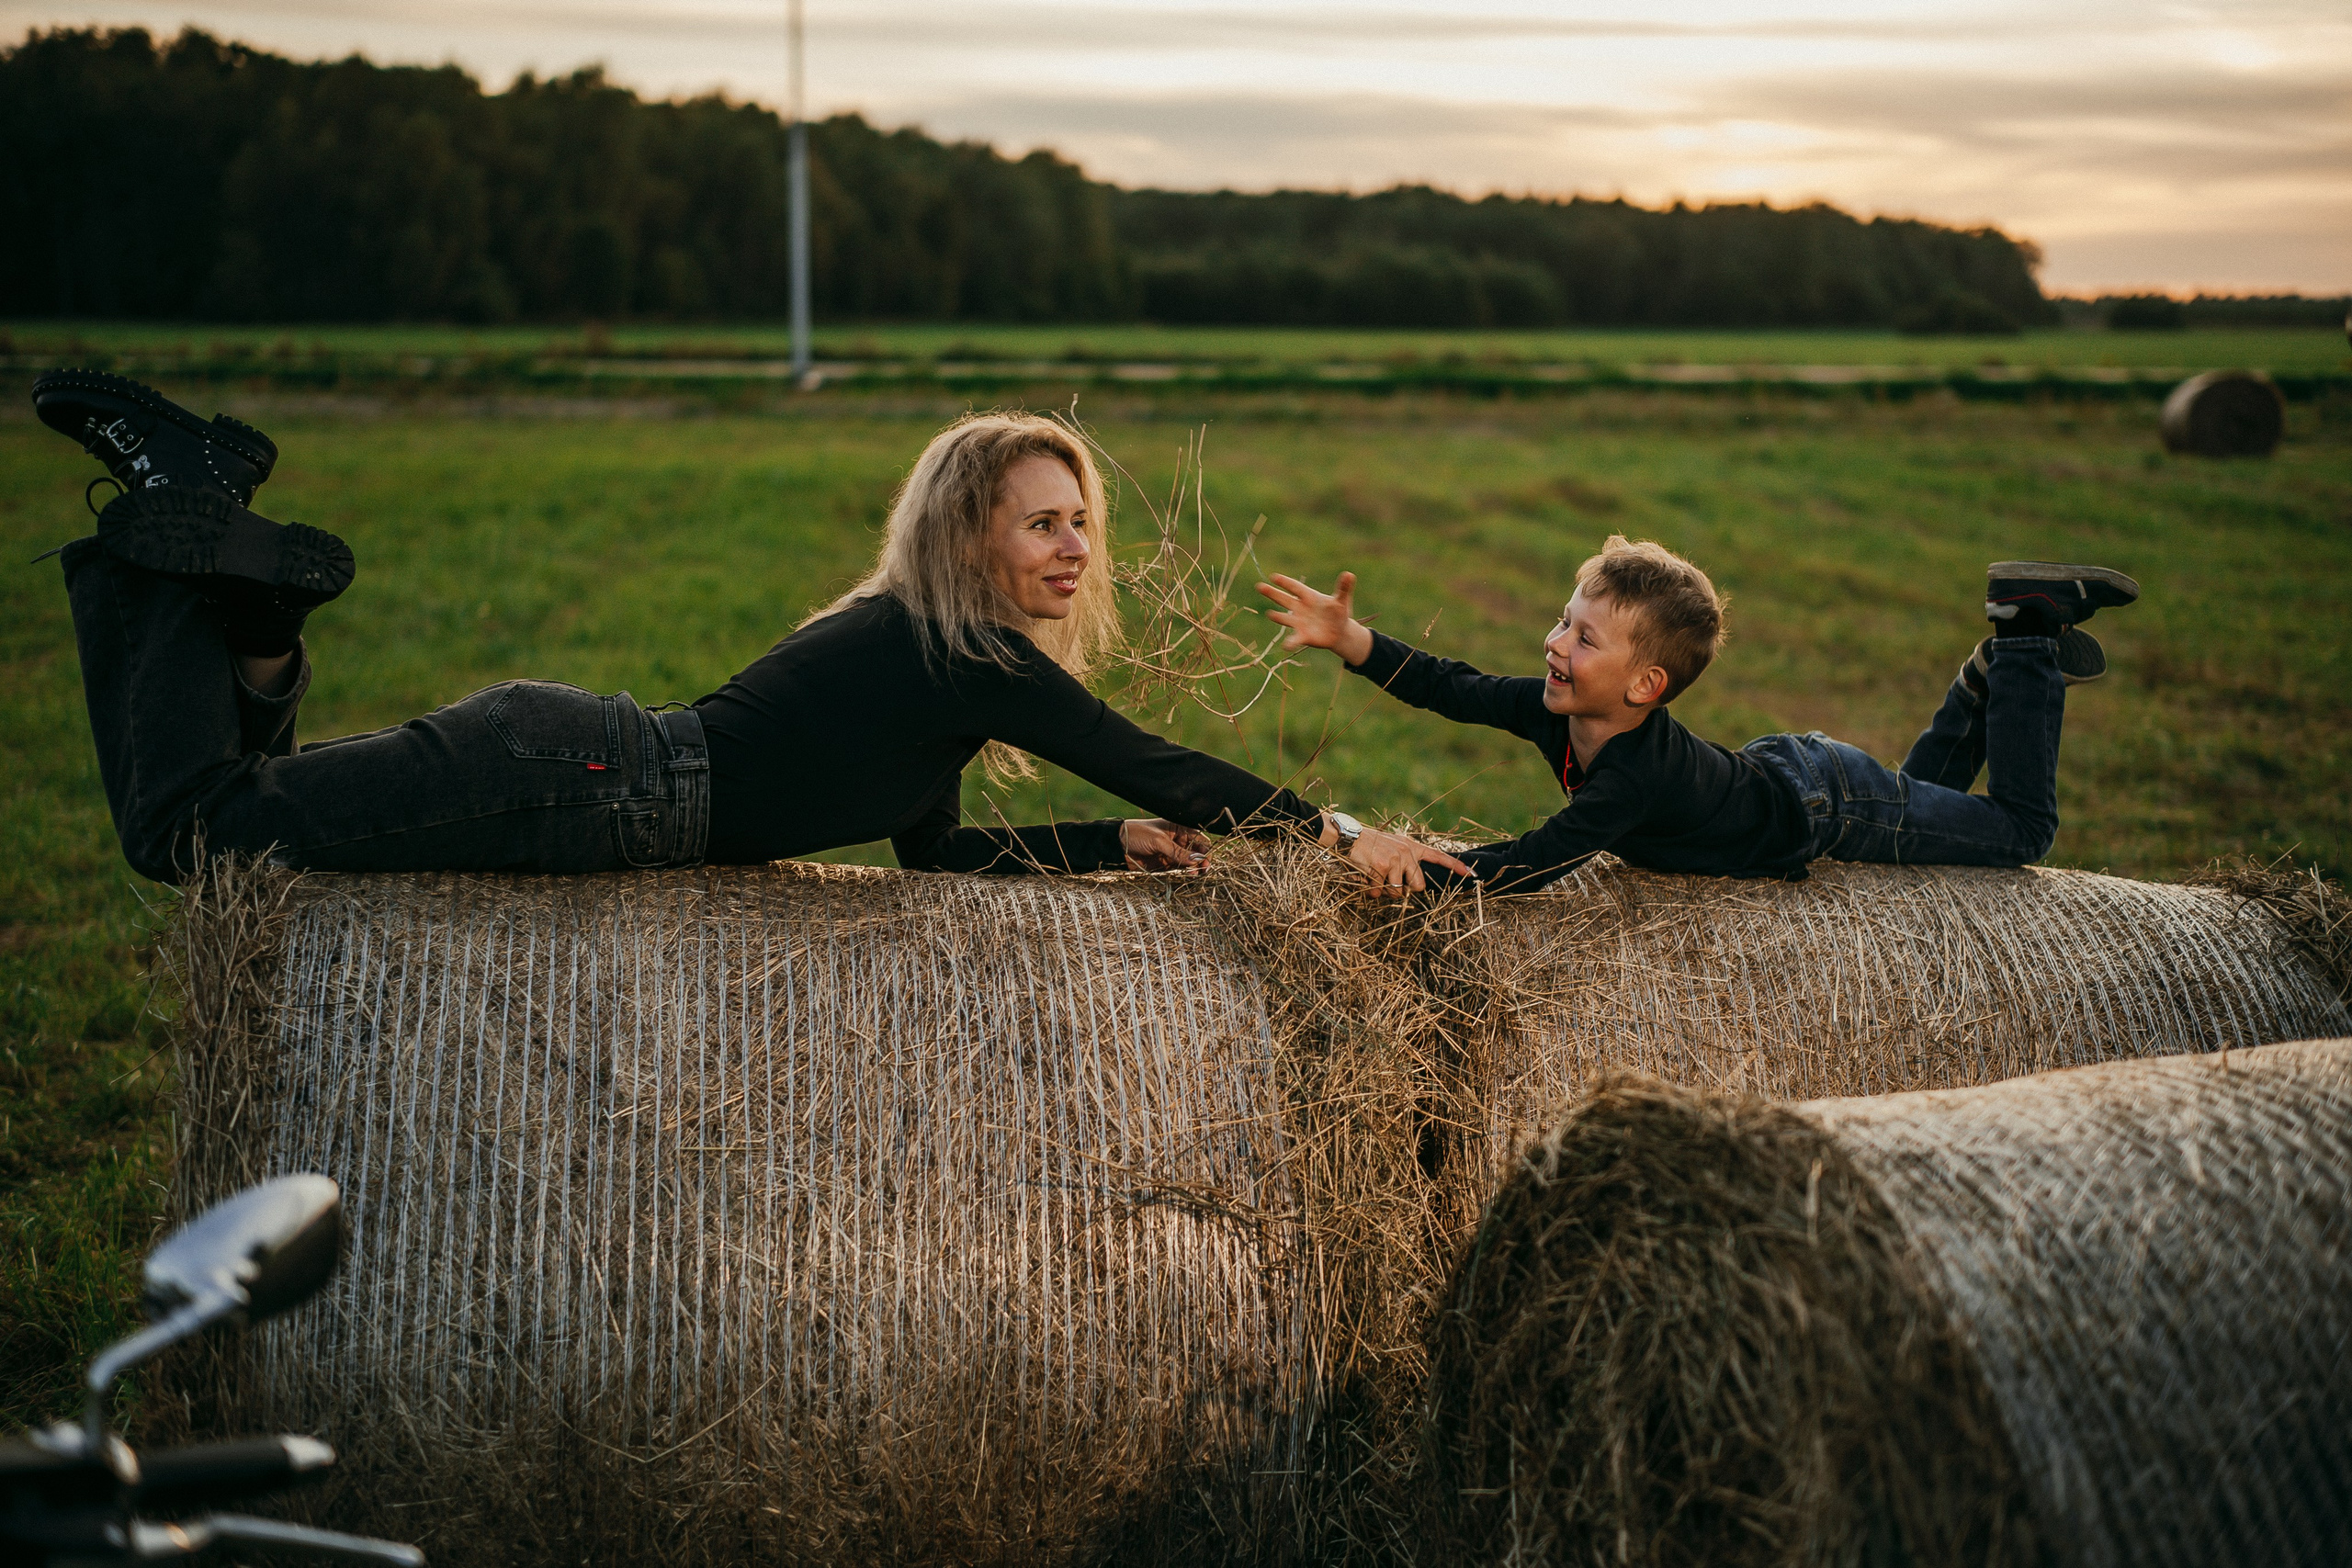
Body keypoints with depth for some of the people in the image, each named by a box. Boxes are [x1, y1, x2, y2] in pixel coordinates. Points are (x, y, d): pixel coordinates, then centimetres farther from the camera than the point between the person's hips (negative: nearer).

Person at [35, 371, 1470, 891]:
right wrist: (1343, 833, 3)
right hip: (572, 784, -9)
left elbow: (937, 846, 24)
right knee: (186, 826, -11)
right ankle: (185, 514, -3)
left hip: (571, 755, 9)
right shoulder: (970, 659, -10)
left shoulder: (920, 641, 18)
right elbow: (1152, 762, -7)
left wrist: (1123, 843, 17)